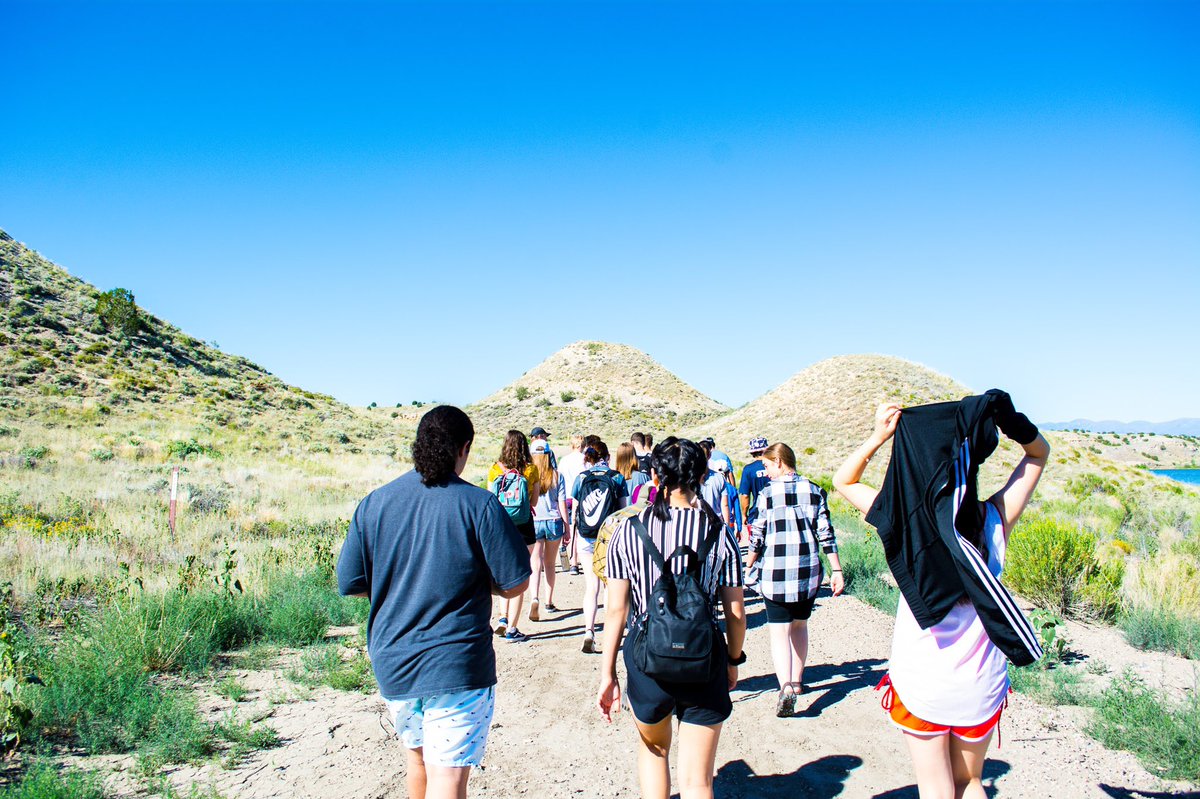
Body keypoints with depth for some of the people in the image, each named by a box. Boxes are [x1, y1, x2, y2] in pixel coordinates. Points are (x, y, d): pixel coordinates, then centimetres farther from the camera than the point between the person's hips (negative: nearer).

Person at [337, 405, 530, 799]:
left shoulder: (374, 502, -3)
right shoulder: (479, 505, -14)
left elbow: (350, 584, 2)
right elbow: (515, 584, -10)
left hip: (391, 664, 5)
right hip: (457, 667, -5)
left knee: (418, 757, 26)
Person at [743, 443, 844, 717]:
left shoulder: (767, 493, -6)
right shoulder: (814, 490, 3)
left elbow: (757, 537, -3)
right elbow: (825, 534, 1)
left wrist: (749, 564, 13)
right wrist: (836, 571, 5)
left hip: (776, 574, -4)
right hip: (809, 572, 4)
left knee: (779, 633, -1)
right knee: (799, 625, 22)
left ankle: (786, 686, -19)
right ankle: (797, 681, 30)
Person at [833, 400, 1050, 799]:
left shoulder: (910, 520, -17)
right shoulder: (996, 519, -11)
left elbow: (844, 481, -3)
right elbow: (1038, 453, 4)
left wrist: (878, 436, -15)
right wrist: (1008, 417, -13)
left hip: (920, 681, -2)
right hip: (981, 684, 2)